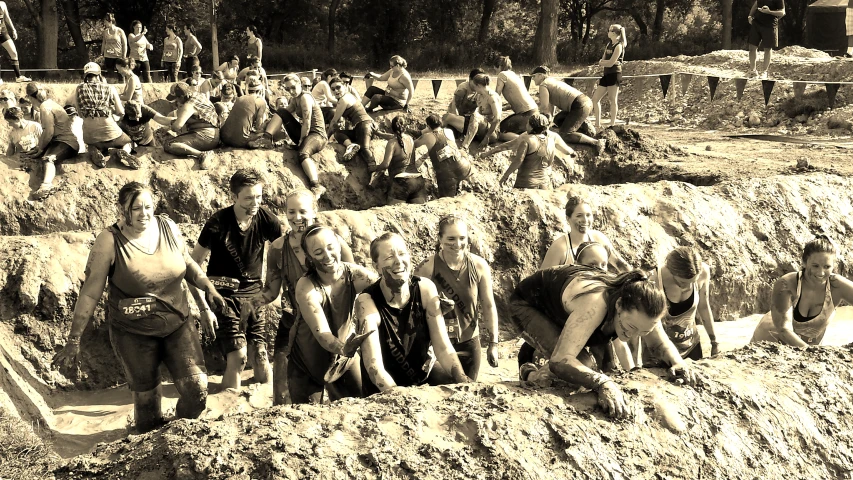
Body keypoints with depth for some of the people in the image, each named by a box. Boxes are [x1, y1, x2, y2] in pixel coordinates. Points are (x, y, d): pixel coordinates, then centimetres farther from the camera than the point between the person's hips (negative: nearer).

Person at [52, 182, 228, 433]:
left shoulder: (168, 227, -6)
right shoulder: (110, 241, -16)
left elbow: (187, 262, 13)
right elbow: (91, 292, -14)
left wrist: (209, 288, -2)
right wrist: (73, 340, -14)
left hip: (178, 324, 3)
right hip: (134, 333, -3)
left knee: (197, 389, -3)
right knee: (146, 400, 8)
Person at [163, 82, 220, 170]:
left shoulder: (189, 105, -14)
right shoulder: (199, 96, 16)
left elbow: (177, 127, -22)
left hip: (204, 137, -11)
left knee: (168, 145, -20)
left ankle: (202, 155, -33)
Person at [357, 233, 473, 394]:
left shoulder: (425, 288, -12)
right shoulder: (367, 302, -23)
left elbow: (443, 348, -11)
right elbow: (374, 366, -30)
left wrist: (463, 380, -29)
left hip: (426, 373, 2)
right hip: (386, 389, -2)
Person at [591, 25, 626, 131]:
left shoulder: (618, 46, -9)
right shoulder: (609, 45, 17)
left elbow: (611, 63, -15)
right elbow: (601, 61, 12)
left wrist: (603, 62, 2)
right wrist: (604, 62, -8)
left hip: (614, 74, -9)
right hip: (606, 74, 9)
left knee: (613, 100, -5)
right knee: (595, 98, 6)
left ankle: (612, 125, 0)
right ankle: (598, 125, 10)